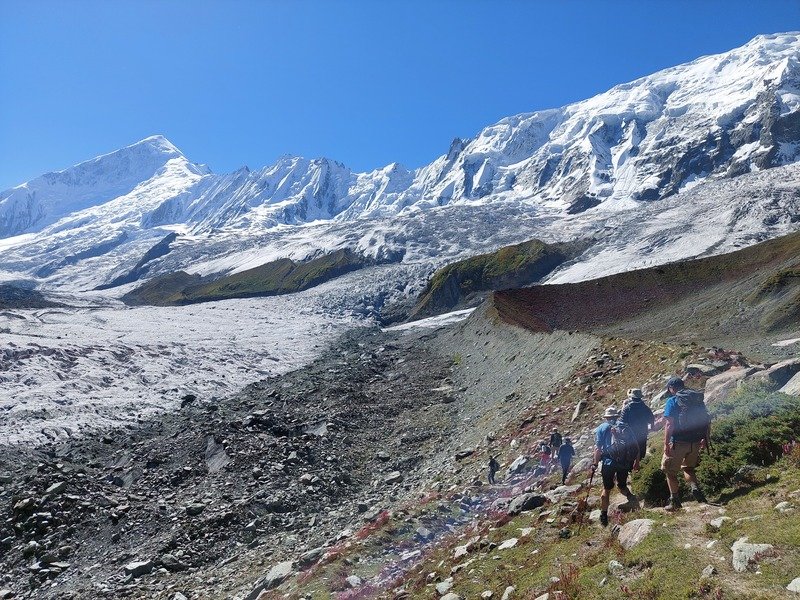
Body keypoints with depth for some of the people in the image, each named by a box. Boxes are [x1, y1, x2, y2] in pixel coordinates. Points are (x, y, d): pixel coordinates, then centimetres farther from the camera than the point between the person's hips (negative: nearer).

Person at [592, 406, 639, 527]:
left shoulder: (601, 428, 4)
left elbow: (598, 448, -3)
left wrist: (595, 463, 3)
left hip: (608, 462, -1)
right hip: (624, 462, 2)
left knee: (606, 489, 11)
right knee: (622, 486, 21)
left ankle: (604, 517, 12)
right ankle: (631, 496, -12)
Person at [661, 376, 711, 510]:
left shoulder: (672, 401, -10)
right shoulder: (698, 399, 7)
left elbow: (669, 424, -17)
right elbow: (707, 420, 9)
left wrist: (666, 444, -14)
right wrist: (706, 439, 19)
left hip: (678, 442, -6)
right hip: (695, 442, 6)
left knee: (670, 471, 10)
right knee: (688, 467, 26)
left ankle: (675, 501, 13)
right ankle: (696, 489, 4)